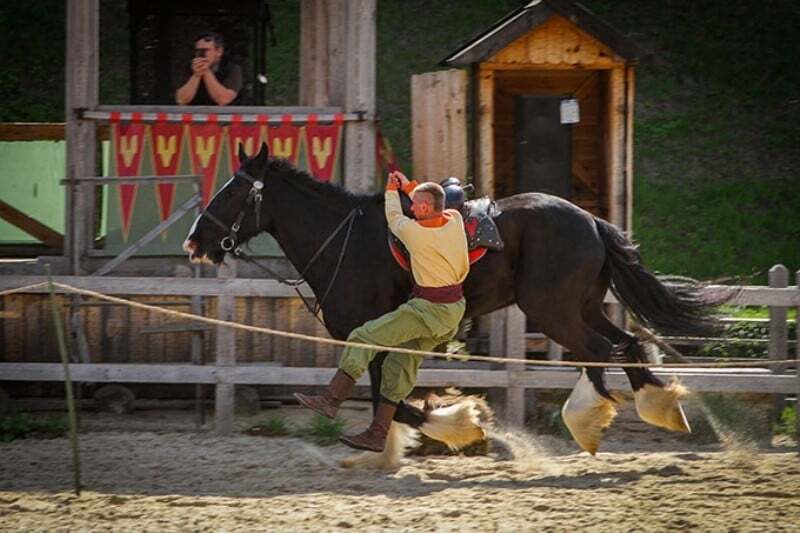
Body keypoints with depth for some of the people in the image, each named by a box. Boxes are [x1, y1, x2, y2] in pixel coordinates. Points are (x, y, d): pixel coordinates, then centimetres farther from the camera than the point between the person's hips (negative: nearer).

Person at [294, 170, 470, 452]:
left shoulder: (414, 232, -18)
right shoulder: (455, 220, 0)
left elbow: (394, 218, 5)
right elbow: (437, 211, 25)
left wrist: (391, 191, 23)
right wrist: (409, 187, 31)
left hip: (428, 309, -8)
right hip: (454, 309, 8)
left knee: (364, 337, -4)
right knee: (401, 364, 11)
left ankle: (331, 399, -6)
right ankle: (378, 434, 12)